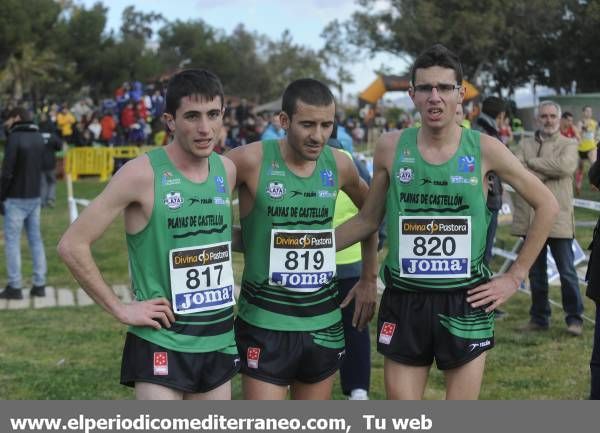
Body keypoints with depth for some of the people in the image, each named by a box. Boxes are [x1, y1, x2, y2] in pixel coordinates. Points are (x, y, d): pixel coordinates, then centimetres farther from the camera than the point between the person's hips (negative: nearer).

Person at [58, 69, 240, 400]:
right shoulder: (143, 174, -15)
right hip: (162, 343, -6)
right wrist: (120, 309, -12)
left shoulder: (227, 171, 4)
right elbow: (72, 245, -14)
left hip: (219, 340, 6)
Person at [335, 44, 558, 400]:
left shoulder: (484, 149, -6)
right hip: (404, 303, 1)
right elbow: (369, 220, 12)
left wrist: (515, 277, 2)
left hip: (466, 304, -1)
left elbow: (546, 205, 4)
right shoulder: (391, 147, -1)